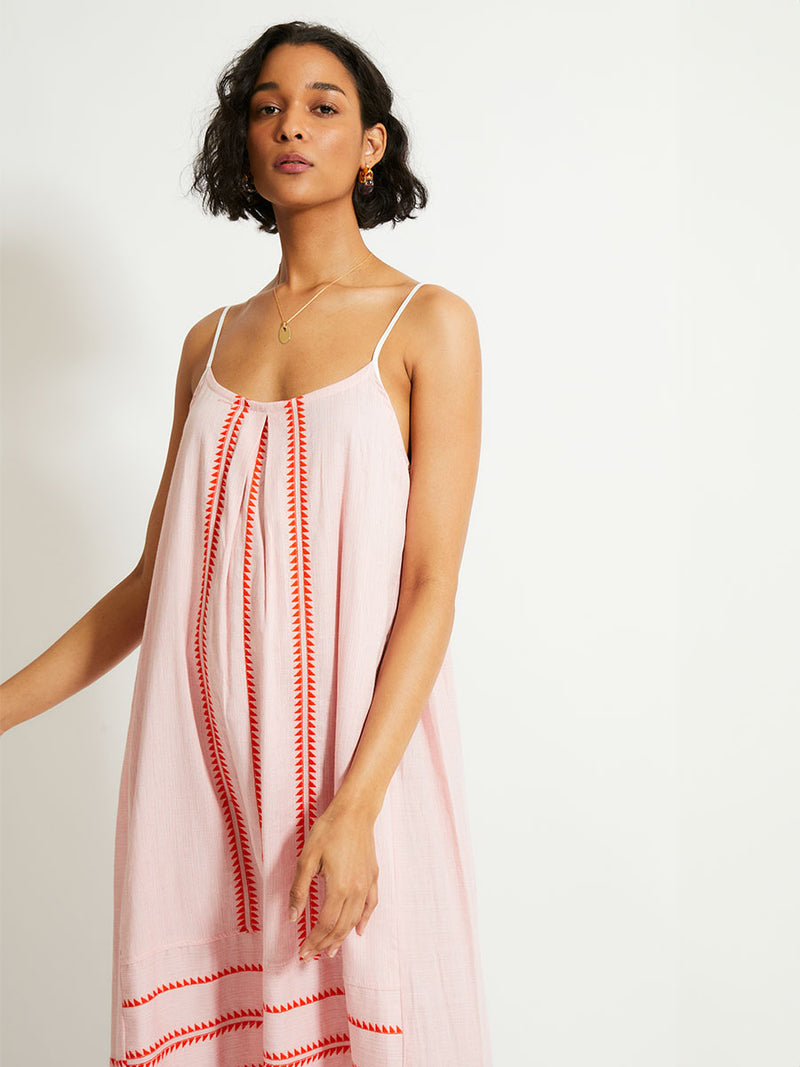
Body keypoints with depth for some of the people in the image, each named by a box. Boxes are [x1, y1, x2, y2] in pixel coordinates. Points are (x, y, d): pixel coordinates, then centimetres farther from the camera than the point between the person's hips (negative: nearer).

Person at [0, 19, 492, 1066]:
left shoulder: (428, 323, -2)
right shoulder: (212, 342, 11)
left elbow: (432, 586, -9)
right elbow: (156, 576, 13)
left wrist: (354, 807, -17)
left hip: (360, 744, -3)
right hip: (207, 752, 4)